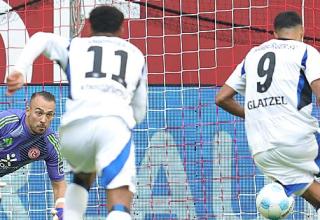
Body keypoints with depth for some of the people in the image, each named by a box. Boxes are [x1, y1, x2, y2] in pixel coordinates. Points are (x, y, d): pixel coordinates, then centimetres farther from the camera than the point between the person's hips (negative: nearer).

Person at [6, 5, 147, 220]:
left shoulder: (75, 46, 29)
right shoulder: (136, 54, 32)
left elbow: (42, 39, 9)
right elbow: (139, 113, 36)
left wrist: (19, 71, -2)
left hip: (74, 127, 2)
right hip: (116, 124, -2)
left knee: (84, 174, 35)